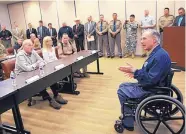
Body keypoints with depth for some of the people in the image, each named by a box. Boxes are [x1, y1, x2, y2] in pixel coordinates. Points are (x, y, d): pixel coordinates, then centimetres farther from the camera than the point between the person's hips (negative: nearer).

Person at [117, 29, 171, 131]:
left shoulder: (160, 56, -27)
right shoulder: (156, 53, 6)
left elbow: (151, 79, -29)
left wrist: (135, 71, -22)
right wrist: (136, 73, 4)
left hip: (151, 91, -10)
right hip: (148, 86, 10)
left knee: (121, 91, 0)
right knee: (123, 86, 17)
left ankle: (128, 123, 14)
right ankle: (130, 115, 25)